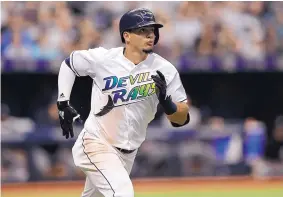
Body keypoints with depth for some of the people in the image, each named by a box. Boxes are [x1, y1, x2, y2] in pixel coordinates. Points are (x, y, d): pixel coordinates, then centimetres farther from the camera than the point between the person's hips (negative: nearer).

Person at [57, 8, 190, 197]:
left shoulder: (164, 70, -10)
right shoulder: (102, 59, -13)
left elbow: (182, 119, -8)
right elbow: (69, 64, 7)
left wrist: (165, 100, -27)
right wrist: (63, 104, 1)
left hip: (127, 153, 4)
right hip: (96, 144, -4)